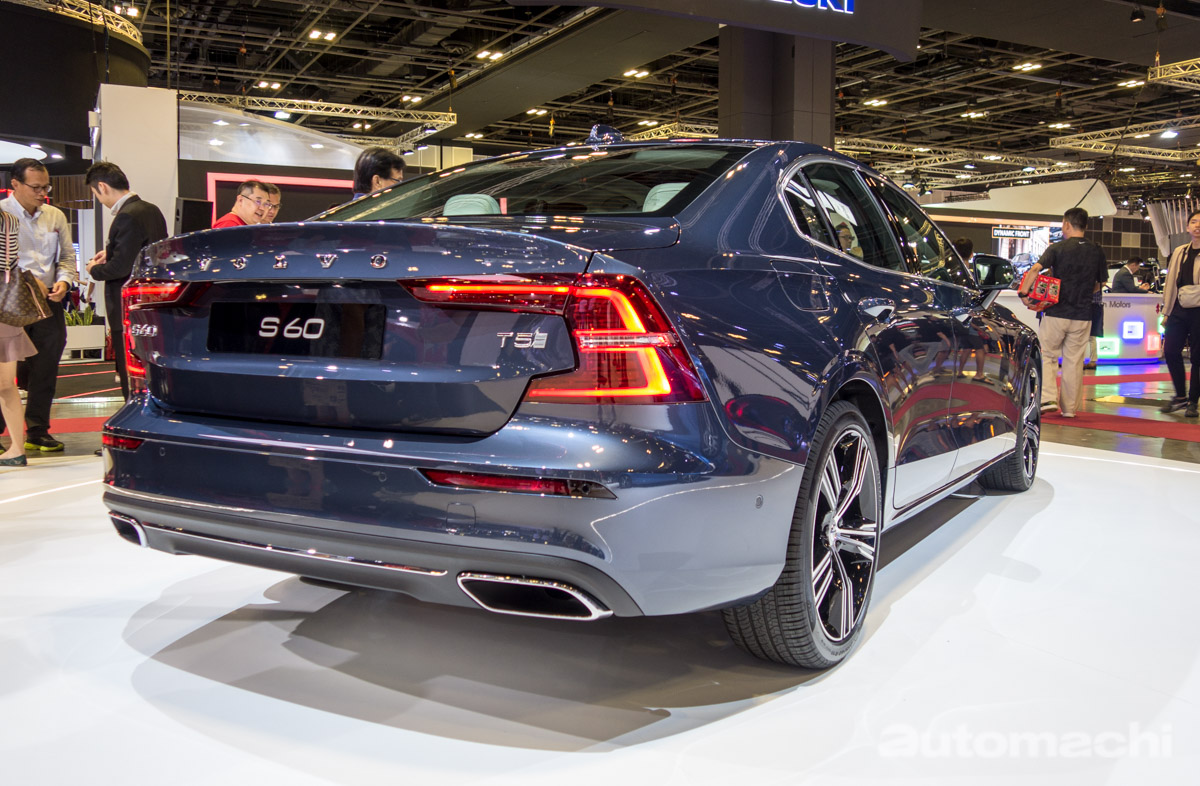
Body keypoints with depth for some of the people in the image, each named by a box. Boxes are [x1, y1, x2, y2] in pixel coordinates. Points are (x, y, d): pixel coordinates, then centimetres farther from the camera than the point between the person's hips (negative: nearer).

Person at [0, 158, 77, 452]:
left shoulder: (55, 216, 13)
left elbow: (67, 256, 17)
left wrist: (64, 281, -1)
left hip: (49, 303, 5)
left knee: (45, 371, 7)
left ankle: (37, 432, 17)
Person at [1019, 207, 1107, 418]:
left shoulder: (1058, 248, -6)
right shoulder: (1096, 251, 5)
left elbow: (1036, 268, -20)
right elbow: (1101, 283, 13)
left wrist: (1024, 292, -13)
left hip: (1056, 313, -3)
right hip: (1082, 315, 3)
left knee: (1046, 356, 9)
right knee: (1074, 361, 9)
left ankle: (1048, 398, -5)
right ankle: (1070, 407, 12)